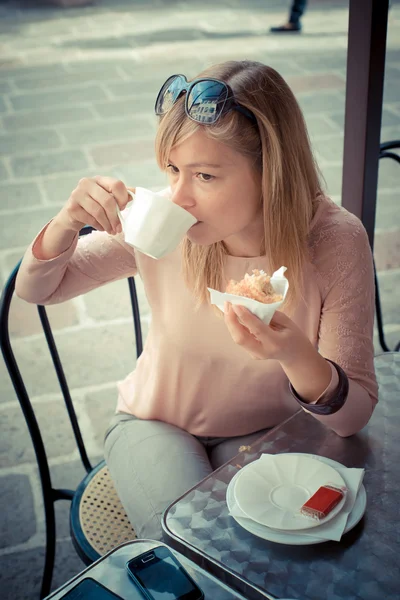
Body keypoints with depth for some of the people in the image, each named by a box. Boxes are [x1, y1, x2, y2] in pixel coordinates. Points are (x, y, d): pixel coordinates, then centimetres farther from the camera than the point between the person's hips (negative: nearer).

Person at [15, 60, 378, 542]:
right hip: (156, 425, 1)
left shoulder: (335, 241, -24)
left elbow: (354, 416, -20)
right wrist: (67, 223, -29)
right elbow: (36, 289, -6)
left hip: (265, 432, 0)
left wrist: (299, 357, -43)